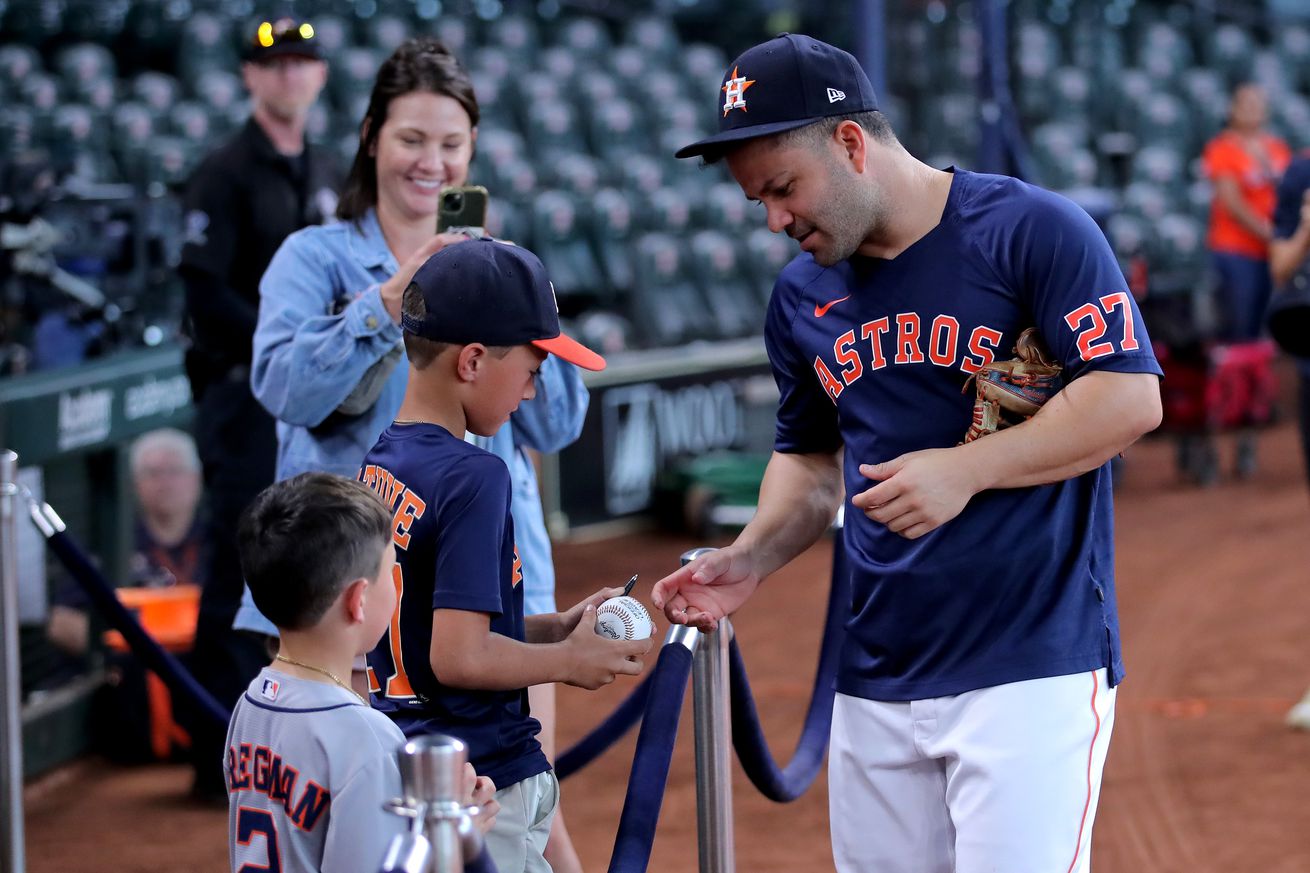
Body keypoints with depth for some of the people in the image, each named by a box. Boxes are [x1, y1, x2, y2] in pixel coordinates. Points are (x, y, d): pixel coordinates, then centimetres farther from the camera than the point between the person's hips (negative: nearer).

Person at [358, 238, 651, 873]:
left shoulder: (378, 466, 9)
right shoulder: (472, 477, -18)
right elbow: (458, 656, -23)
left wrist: (556, 629, 13)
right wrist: (570, 660, -8)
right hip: (483, 783, -9)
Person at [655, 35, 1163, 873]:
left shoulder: (1031, 229, -8)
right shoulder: (803, 296, 12)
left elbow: (1131, 397, -13)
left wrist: (967, 469, -19)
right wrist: (751, 560, 6)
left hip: (1032, 669, -6)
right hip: (876, 682, 6)